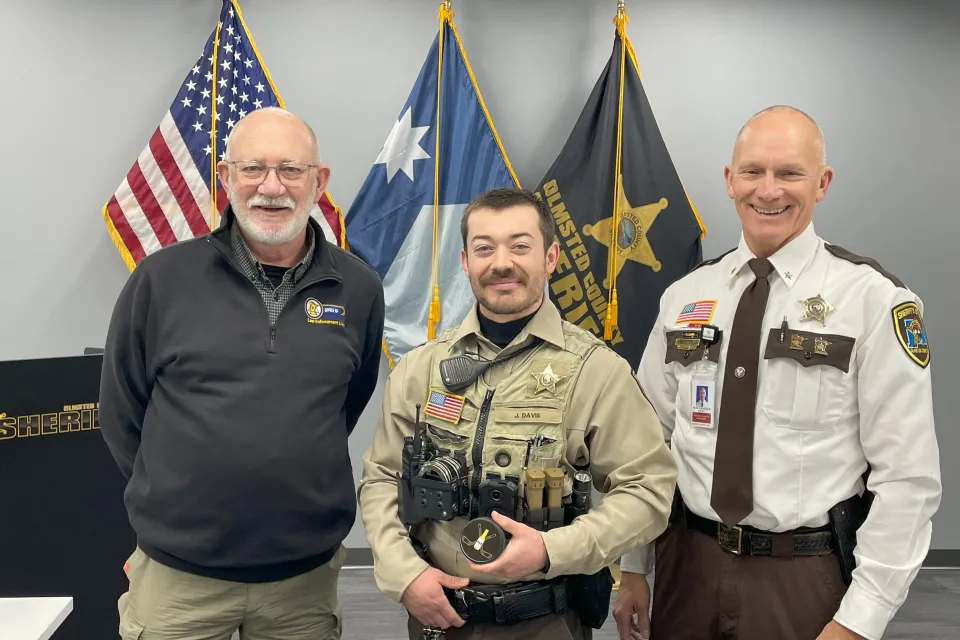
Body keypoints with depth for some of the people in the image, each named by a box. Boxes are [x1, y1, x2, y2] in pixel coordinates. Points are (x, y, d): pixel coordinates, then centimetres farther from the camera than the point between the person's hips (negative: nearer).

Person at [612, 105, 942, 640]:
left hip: (805, 577, -3)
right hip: (687, 563, 4)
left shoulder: (873, 299, -10)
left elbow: (907, 475, -10)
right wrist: (634, 568, 6)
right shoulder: (684, 297, 2)